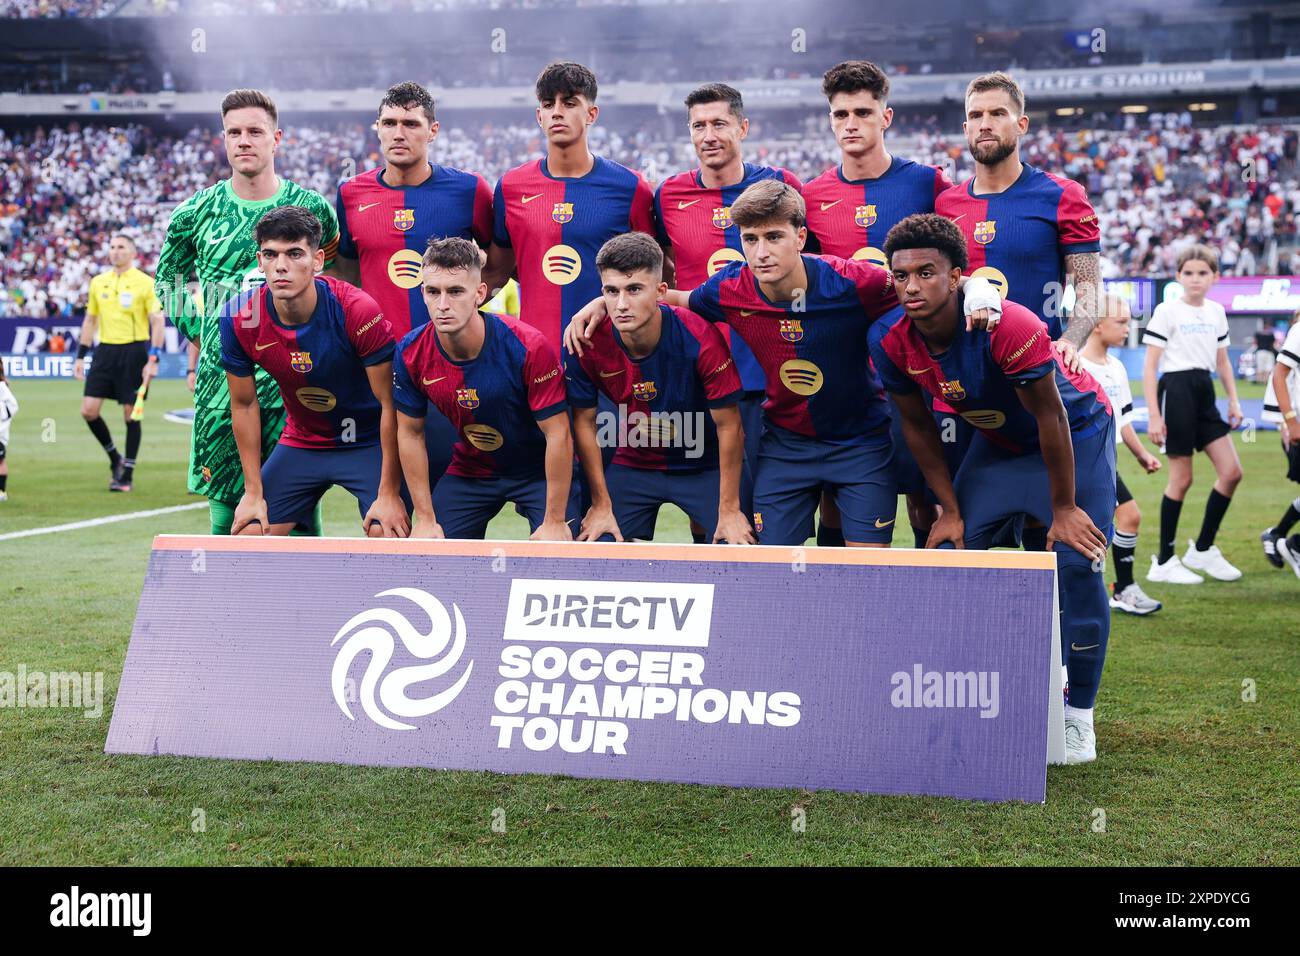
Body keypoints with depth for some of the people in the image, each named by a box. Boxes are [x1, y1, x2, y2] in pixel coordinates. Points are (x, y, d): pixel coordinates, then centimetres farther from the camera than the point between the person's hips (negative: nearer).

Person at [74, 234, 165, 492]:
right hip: (105, 350, 4)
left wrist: (153, 360, -15)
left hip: (133, 352, -4)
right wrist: (80, 356, 12)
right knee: (89, 410, -3)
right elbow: (90, 320, 17)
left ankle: (127, 473, 9)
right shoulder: (98, 282, 10)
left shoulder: (145, 283, -4)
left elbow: (158, 321, -6)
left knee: (131, 413, -1)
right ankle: (114, 458, 18)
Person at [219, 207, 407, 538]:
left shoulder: (358, 310, -26)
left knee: (389, 539, -20)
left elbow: (390, 404, -20)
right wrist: (253, 493, 0)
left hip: (369, 441, -3)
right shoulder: (239, 318, -15)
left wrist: (389, 495, -19)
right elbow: (244, 405, -1)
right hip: (300, 443, 4)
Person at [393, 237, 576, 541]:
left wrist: (555, 522, -20)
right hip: (469, 470, 3)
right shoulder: (410, 354, -16)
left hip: (538, 469, -3)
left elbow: (558, 435, -22)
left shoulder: (529, 346, -28)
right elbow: (410, 433, -3)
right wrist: (425, 519, -4)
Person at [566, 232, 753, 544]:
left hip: (705, 466, -2)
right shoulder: (588, 343, -19)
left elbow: (728, 426, -17)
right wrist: (601, 505, -4)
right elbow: (585, 422, -5)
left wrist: (730, 510, -15)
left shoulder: (699, 337, -27)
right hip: (633, 463, 2)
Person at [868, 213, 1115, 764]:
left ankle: (1077, 716, -3)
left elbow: (1051, 418, -26)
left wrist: (1063, 509, -19)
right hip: (998, 443, 5)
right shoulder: (890, 342, -20)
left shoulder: (1009, 328, -36)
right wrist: (950, 510, -3)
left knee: (1077, 564, -16)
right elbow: (917, 426, -4)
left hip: (1076, 434, -5)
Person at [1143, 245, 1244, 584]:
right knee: (1182, 478, -4)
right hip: (1176, 391, -7)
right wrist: (1153, 415, -15)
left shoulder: (1217, 312, 12)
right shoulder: (1167, 311, -7)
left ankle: (1202, 550, 15)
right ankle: (1164, 563, 6)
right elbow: (1149, 365, -9)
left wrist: (1234, 400, 14)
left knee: (1231, 472, 1)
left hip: (1204, 394, 7)